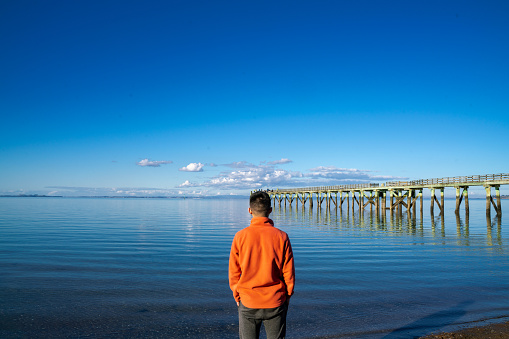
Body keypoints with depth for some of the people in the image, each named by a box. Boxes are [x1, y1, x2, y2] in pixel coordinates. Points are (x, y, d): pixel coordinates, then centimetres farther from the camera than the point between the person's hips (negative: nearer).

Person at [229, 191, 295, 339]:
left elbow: (233, 272, -2)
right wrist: (287, 295, 11)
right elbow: (289, 272, -3)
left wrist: (237, 295, 12)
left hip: (248, 302, 0)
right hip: (275, 302, 0)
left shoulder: (240, 236, -9)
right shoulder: (281, 236, -9)